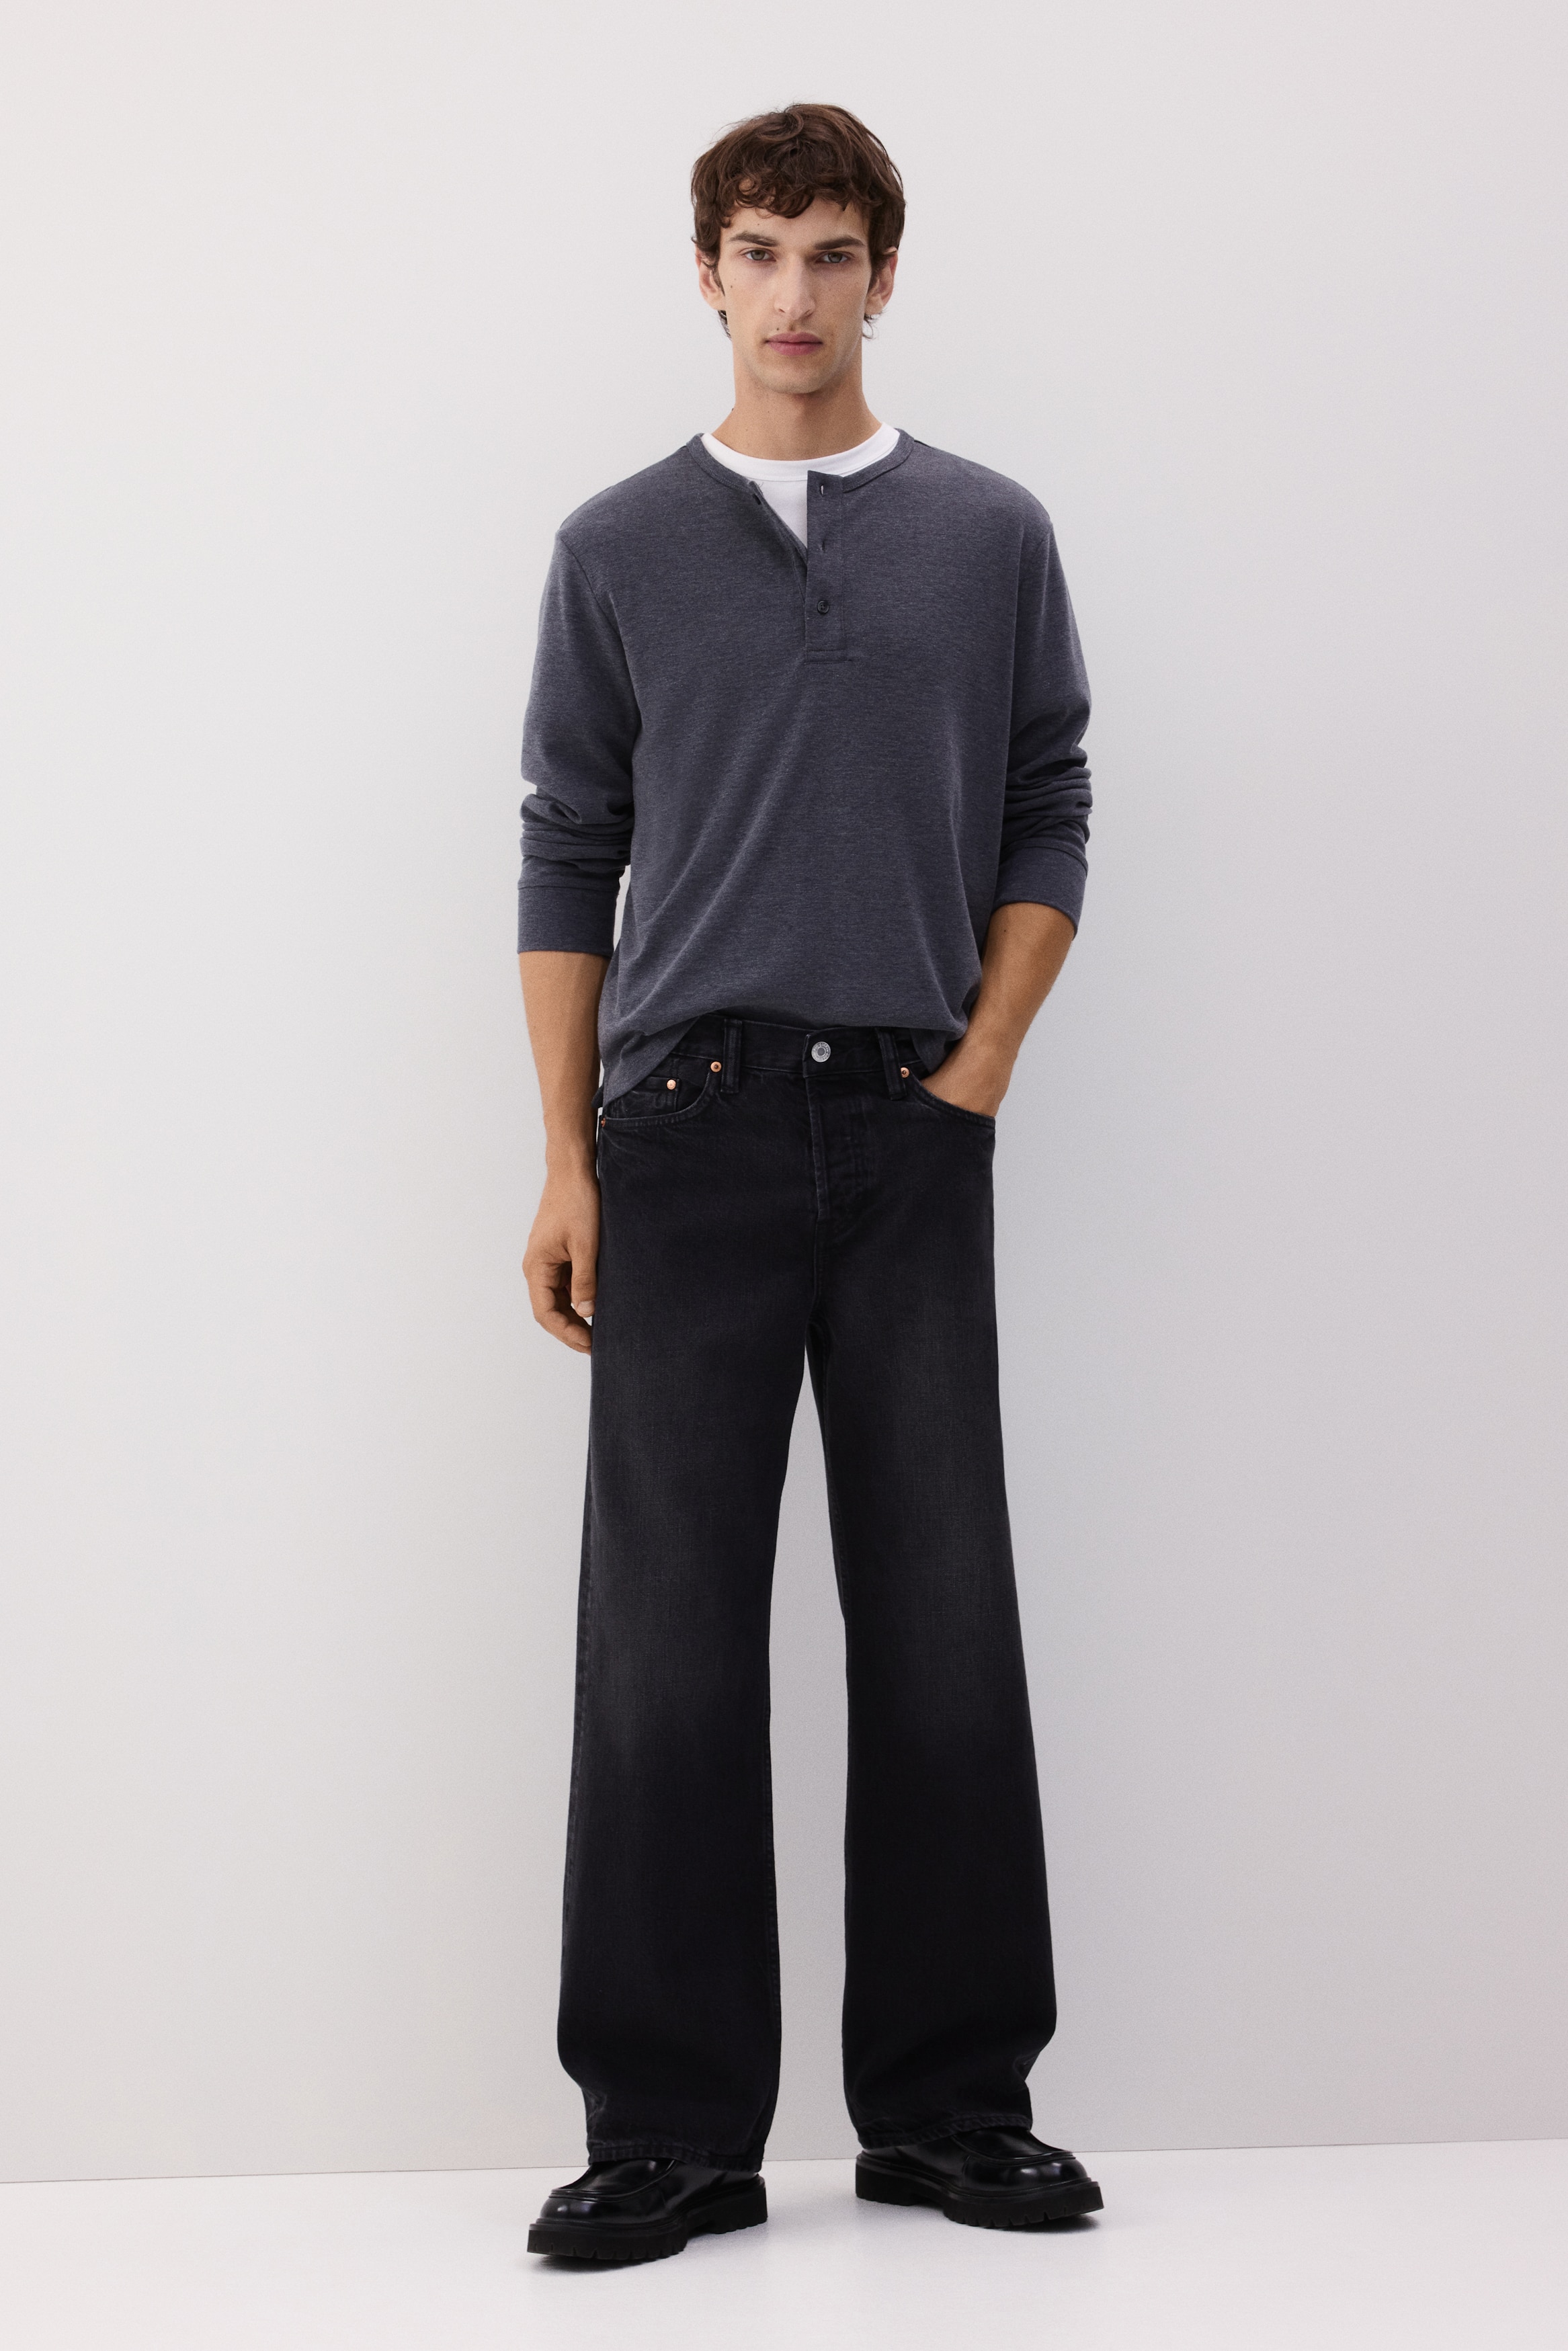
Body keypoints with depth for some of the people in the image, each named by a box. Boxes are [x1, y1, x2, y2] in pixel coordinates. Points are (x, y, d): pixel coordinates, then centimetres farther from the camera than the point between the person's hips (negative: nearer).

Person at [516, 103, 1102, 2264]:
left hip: (911, 1138, 1)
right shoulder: (621, 550, 8)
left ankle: (952, 2102, 14)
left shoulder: (990, 538, 9)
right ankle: (672, 2129, 6)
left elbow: (1048, 822, 11)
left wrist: (979, 1075, -1)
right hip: (687, 1133, 0)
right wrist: (568, 1162, 1)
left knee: (942, 1623, 2)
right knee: (668, 1637, -2)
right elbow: (569, 859, 7)